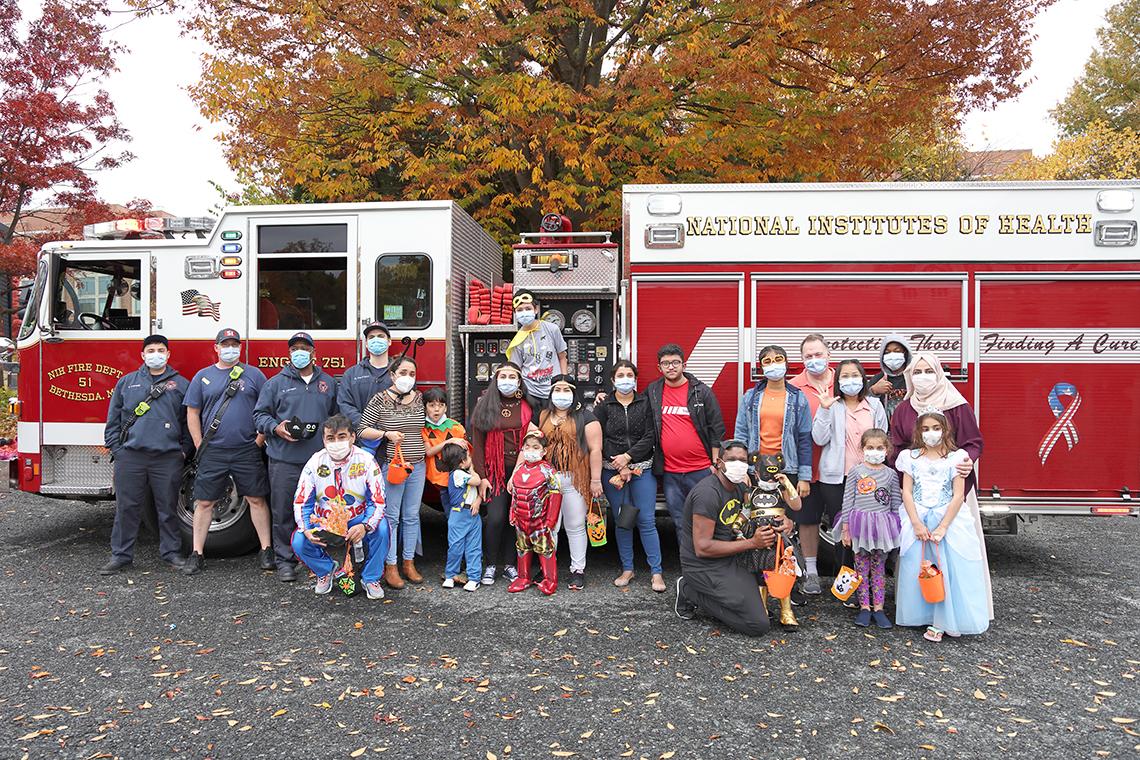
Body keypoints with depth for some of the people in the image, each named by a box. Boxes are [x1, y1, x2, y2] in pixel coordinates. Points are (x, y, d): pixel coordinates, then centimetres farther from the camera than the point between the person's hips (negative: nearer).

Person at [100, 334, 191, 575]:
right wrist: (116, 448, 3)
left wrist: (184, 450, 1)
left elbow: (189, 422, 9)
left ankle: (171, 553, 16)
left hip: (168, 458, -1)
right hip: (130, 456, 1)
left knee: (168, 509, 6)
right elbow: (113, 419, 12)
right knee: (127, 508, 6)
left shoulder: (181, 384, 8)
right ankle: (121, 555, 17)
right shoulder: (126, 382, 12)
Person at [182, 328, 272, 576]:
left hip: (247, 451, -1)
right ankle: (197, 554, 14)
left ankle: (266, 550, 10)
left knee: (257, 499, 3)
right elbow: (192, 413, 8)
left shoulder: (254, 374, 5)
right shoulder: (203, 377, 8)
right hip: (213, 452, 1)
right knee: (204, 502, 5)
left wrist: (259, 440, -2)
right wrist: (200, 446, 0)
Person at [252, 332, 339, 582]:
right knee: (284, 512, 2)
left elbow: (336, 417, 17)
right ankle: (285, 560, 12)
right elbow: (259, 414, 7)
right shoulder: (275, 383, 6)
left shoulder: (328, 382, 13)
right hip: (284, 460, -2)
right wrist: (275, 427, -12)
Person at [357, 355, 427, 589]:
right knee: (391, 517, 2)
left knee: (412, 515, 11)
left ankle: (409, 562, 22)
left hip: (417, 466, 4)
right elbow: (362, 429, -7)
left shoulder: (420, 398, 7)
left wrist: (426, 448, 12)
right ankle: (390, 566, 11)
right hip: (391, 465, -4)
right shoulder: (380, 400, -6)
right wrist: (386, 434, -19)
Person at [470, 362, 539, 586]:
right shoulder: (485, 406, 0)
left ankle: (509, 564, 17)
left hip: (521, 470, 2)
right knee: (496, 518, -9)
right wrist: (481, 476, -7)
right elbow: (477, 443, -1)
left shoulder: (527, 406, 4)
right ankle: (490, 565, 7)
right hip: (495, 471, -1)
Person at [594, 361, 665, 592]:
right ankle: (627, 569, 20)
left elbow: (650, 437, -4)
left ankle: (656, 572, 5)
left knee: (647, 521, -2)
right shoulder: (604, 406, 3)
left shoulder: (646, 403, 3)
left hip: (642, 469, -1)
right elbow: (598, 440, -3)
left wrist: (628, 456, -13)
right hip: (612, 471, 1)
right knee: (621, 521, 8)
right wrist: (620, 468, -10)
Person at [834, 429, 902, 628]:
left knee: (879, 567, 8)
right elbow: (847, 501, -1)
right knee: (862, 567, 5)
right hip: (860, 525, -1)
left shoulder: (891, 474, 4)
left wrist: (896, 529, 5)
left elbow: (896, 503, 8)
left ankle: (878, 608, 15)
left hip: (882, 526, 1)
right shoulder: (855, 472, -2)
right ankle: (864, 607, 14)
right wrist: (845, 528, -3)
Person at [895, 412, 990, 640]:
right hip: (918, 519, 1)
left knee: (948, 569, -10)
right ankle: (924, 616, 5)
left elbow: (958, 495, -5)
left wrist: (942, 527, -14)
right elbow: (906, 492, 2)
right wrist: (917, 524, -10)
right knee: (916, 569, -6)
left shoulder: (955, 458, 1)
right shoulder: (911, 457, 7)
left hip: (948, 518, -1)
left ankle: (944, 620, -1)